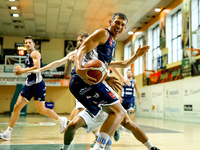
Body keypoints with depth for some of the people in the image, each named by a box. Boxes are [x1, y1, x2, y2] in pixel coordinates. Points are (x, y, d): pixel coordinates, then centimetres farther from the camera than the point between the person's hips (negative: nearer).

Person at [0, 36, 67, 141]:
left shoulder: (35, 53, -8)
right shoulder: (28, 55, 19)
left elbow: (37, 67, -22)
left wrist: (22, 70, -14)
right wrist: (20, 72, 10)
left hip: (37, 84, -8)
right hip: (29, 84, 8)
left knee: (41, 110, -2)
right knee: (17, 107, 3)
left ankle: (61, 120, 18)